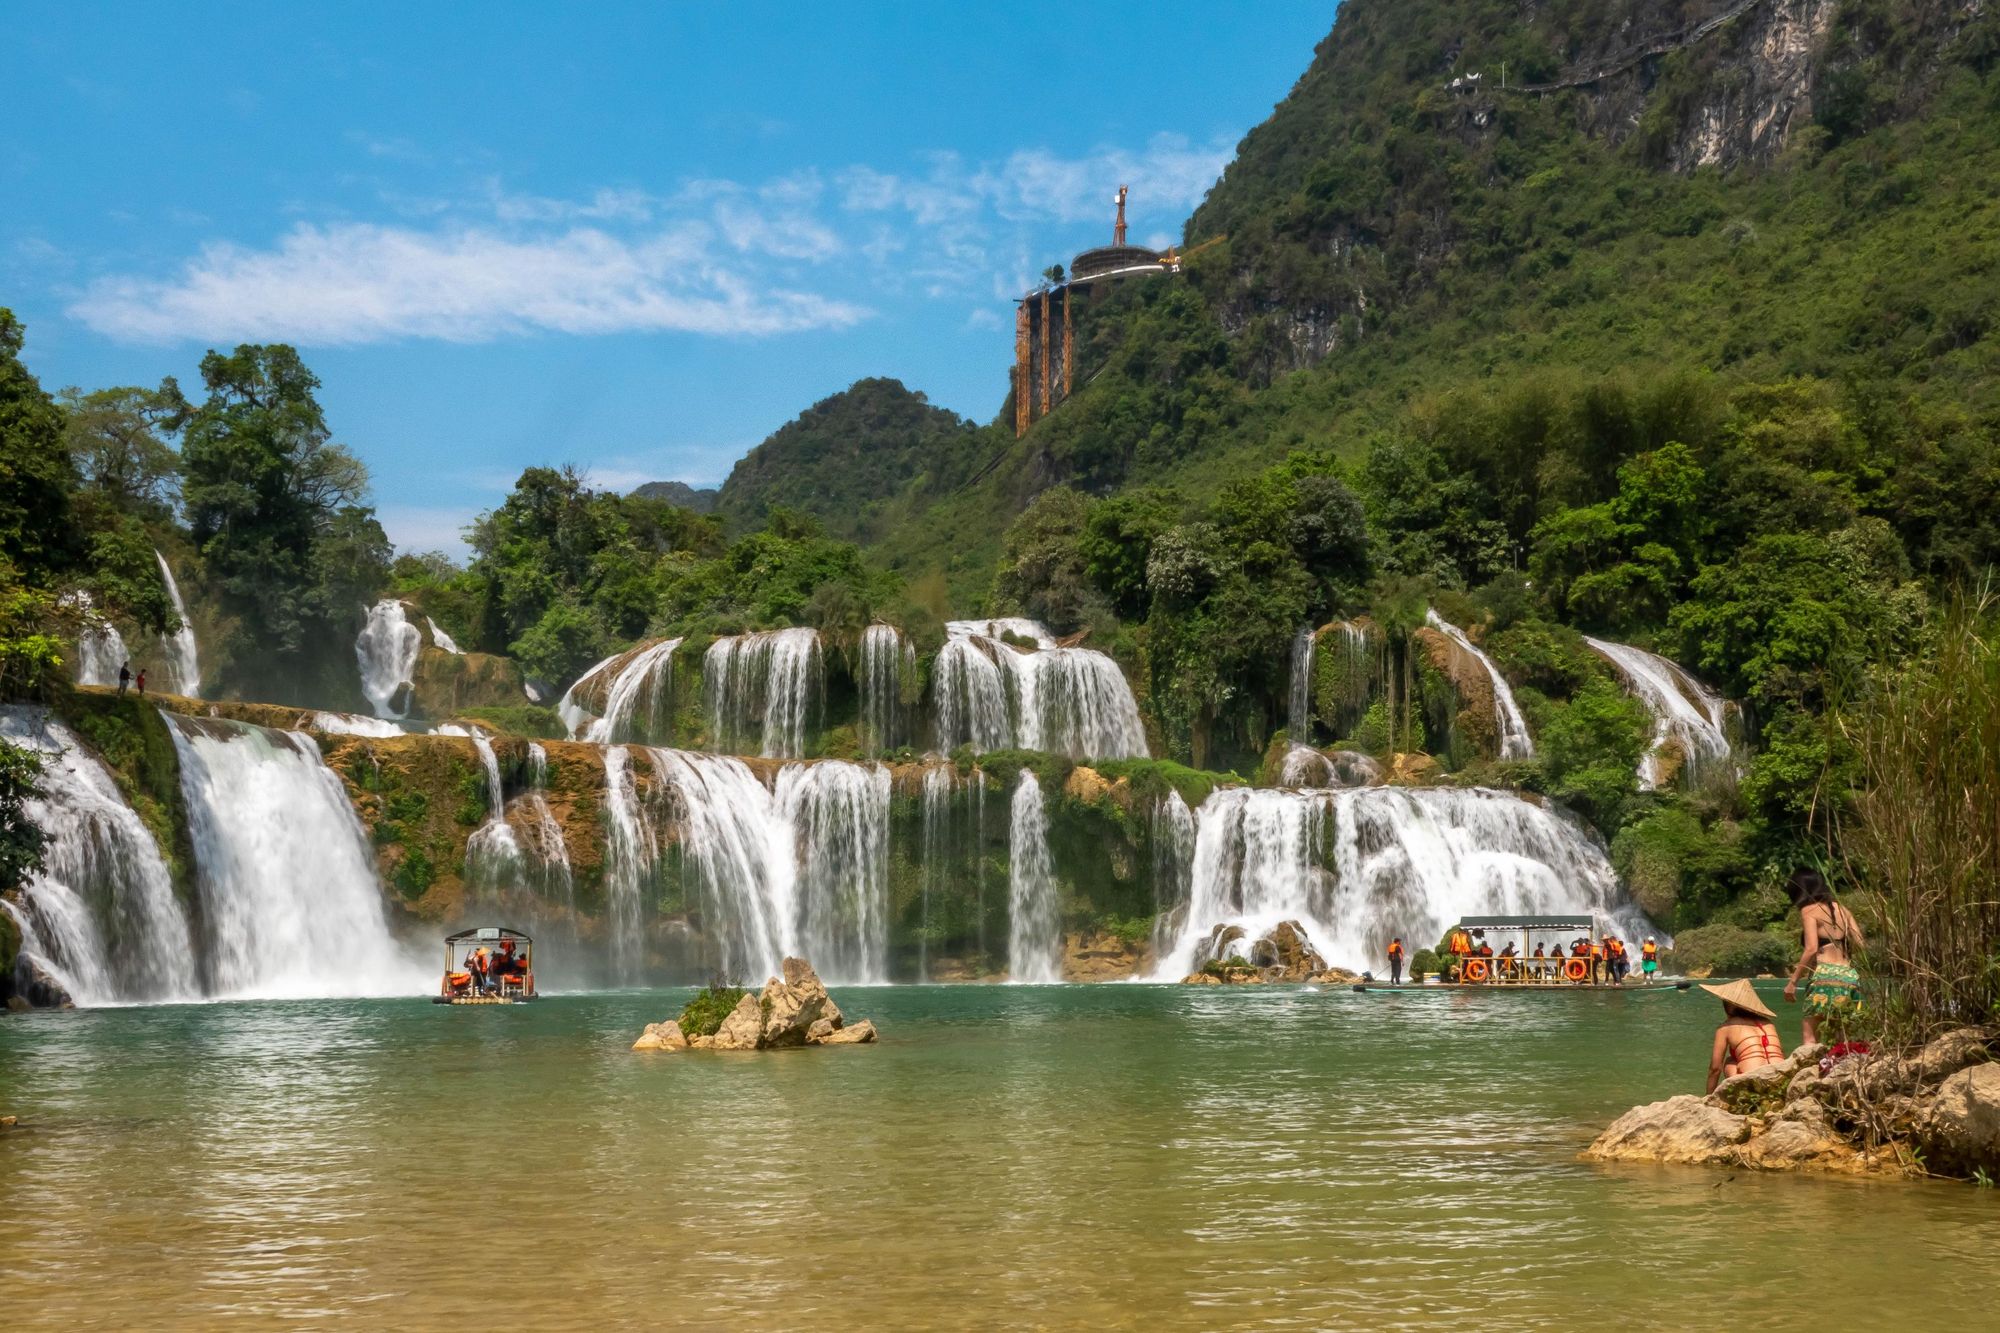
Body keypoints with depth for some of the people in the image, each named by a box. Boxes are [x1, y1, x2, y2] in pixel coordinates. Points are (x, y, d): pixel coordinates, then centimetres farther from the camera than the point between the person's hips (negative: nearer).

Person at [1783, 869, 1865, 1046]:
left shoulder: (1809, 910, 0)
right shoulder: (1842, 909, 17)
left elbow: (1811, 949, -12)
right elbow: (1861, 944, 10)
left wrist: (1793, 981, -10)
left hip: (1826, 975, -6)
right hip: (1851, 977, 6)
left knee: (1811, 1037, -5)